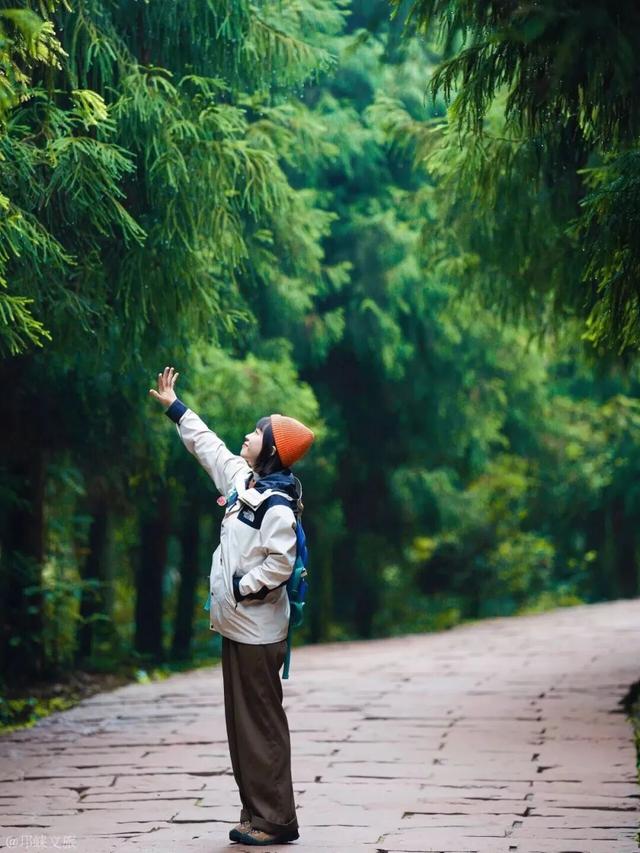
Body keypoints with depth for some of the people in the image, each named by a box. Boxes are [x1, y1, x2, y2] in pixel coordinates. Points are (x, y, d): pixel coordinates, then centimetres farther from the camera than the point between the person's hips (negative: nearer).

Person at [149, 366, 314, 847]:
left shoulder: (277, 505, -17)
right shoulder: (243, 482, 10)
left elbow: (279, 564, -24)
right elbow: (208, 446, 25)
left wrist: (241, 588, -14)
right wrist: (174, 407, 32)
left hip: (258, 631, -9)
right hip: (237, 625, 9)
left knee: (260, 725, -6)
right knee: (241, 723, 11)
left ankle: (274, 820, -1)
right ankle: (256, 814, 17)